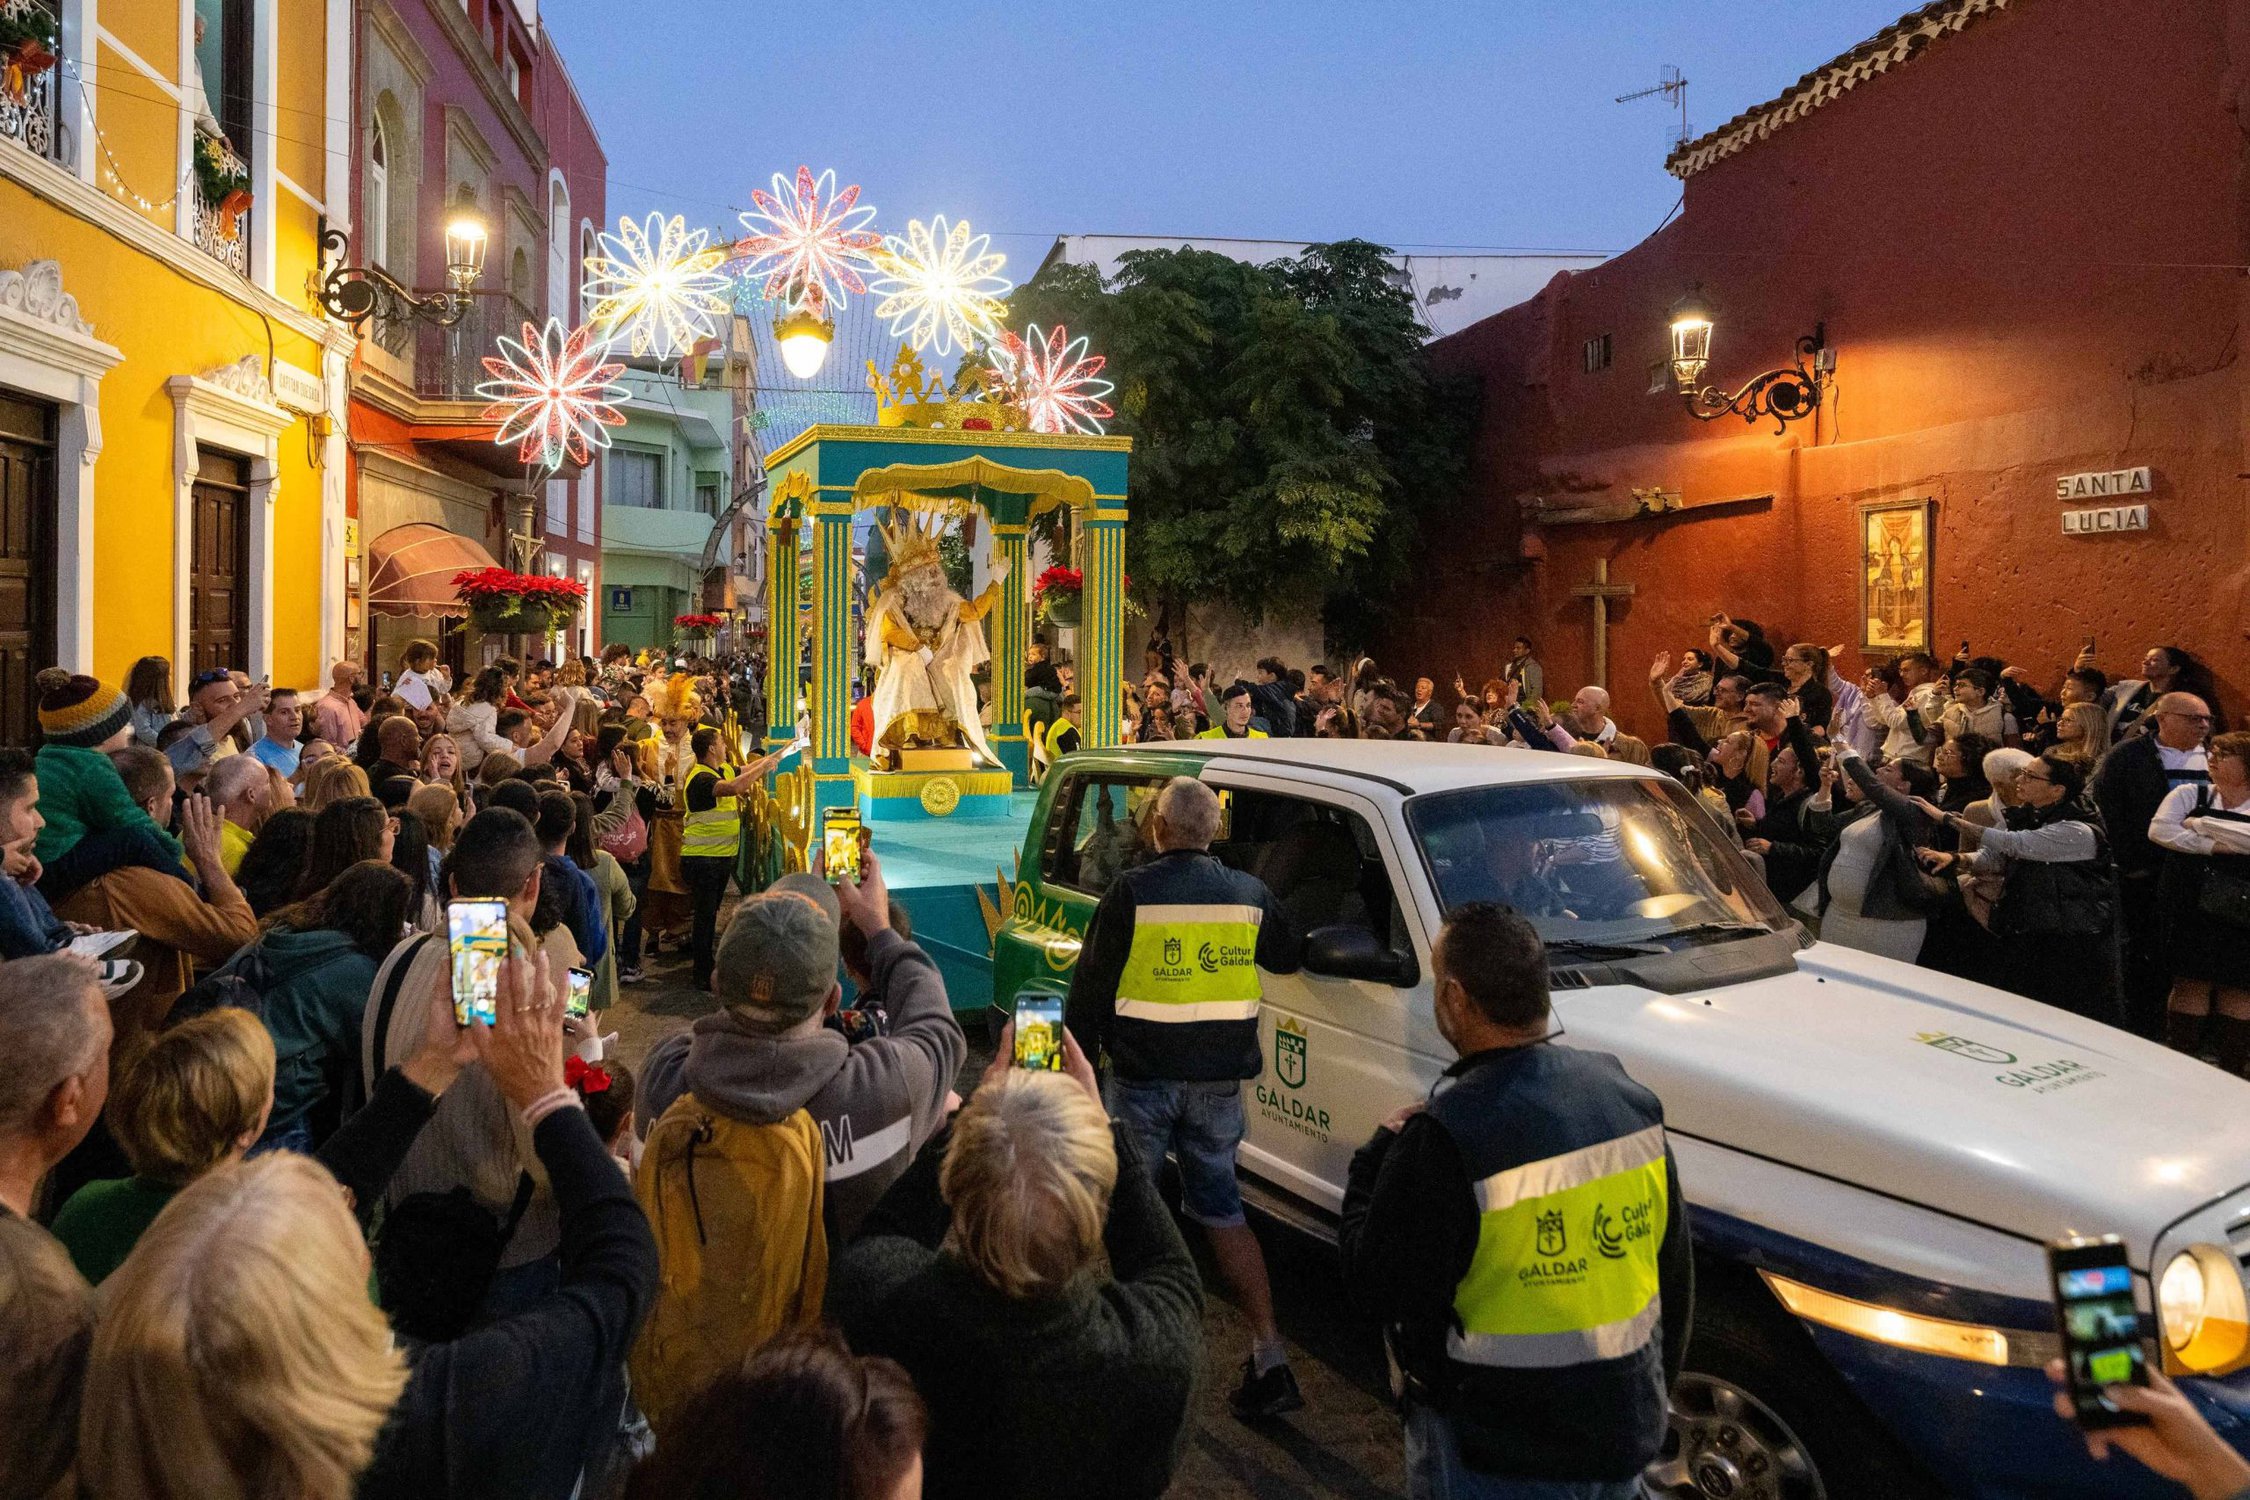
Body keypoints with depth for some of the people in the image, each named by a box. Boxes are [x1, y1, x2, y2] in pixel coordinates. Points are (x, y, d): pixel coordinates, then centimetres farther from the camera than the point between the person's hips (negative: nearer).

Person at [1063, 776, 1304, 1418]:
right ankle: (1269, 1355, 7)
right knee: (1222, 1209, 12)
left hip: (1142, 1076, -3)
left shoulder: (1131, 893, -10)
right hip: (1219, 1077, 4)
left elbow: (1090, 985, -5)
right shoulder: (1249, 895, 1)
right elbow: (1287, 958, 19)